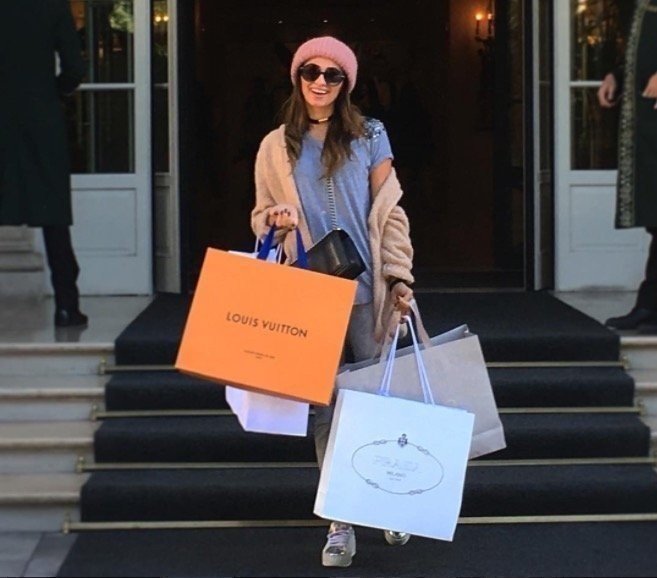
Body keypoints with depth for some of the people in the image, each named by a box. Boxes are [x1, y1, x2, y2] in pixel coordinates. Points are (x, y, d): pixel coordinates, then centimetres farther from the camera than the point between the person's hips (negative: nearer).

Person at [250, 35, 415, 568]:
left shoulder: (370, 136, 4)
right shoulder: (276, 147, 8)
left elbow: (390, 212, 4)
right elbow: (261, 217, 14)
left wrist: (399, 276, -5)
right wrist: (276, 219, -10)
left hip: (366, 288, -1)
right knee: (324, 405, 1)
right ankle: (340, 523, 6)